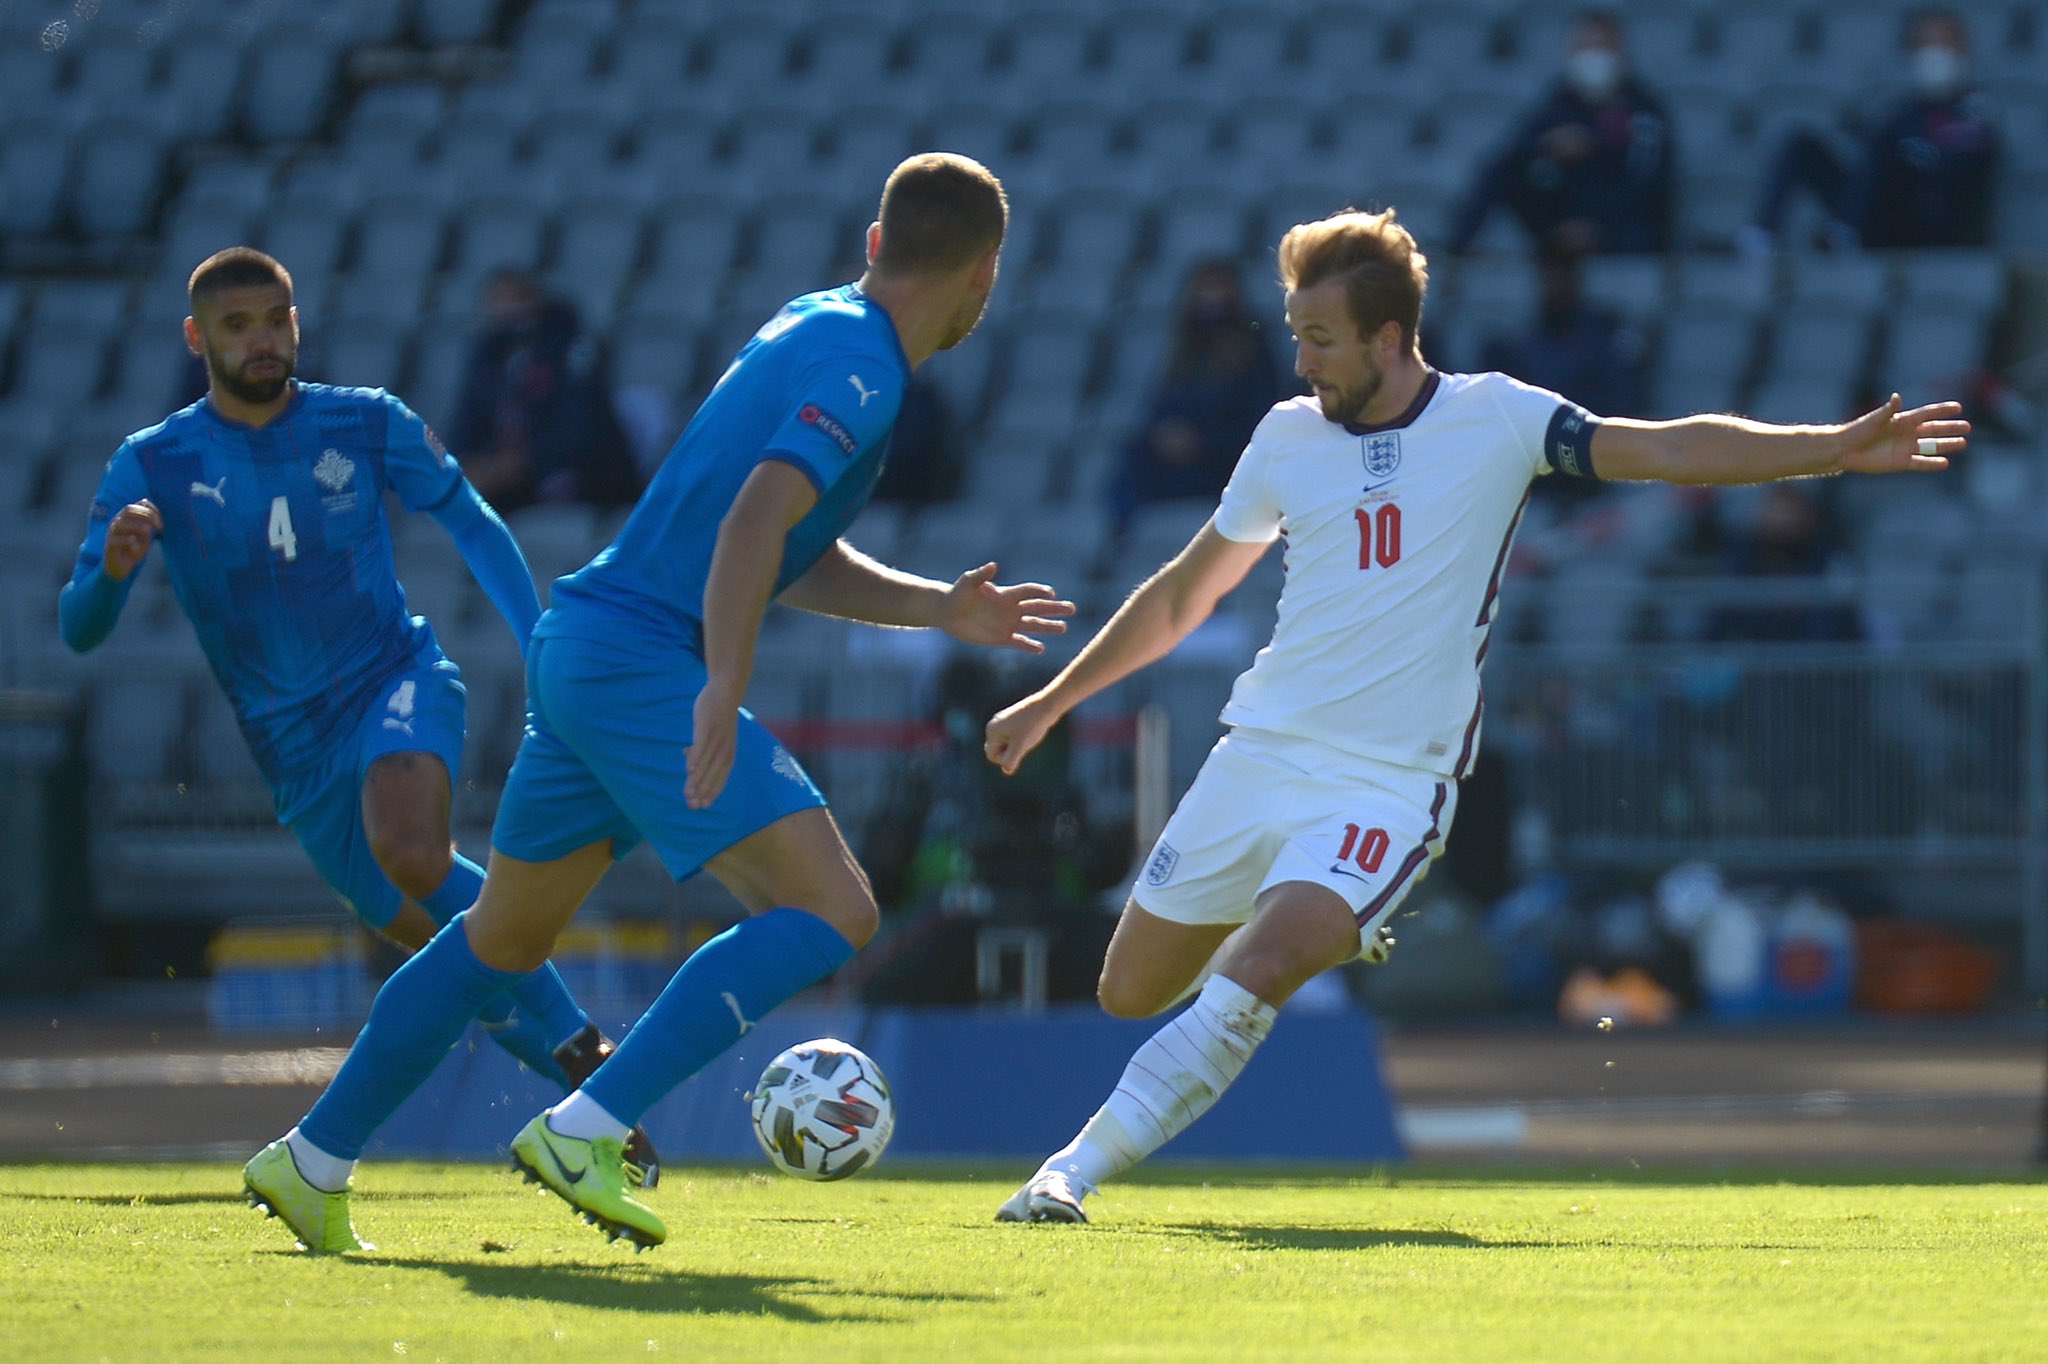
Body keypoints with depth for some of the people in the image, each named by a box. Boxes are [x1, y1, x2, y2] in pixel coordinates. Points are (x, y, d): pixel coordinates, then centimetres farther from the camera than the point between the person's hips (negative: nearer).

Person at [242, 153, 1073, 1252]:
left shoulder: (816, 330, 17)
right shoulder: (857, 367, -13)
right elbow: (756, 521, -28)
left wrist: (939, 609, 16)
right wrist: (724, 691, -36)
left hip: (577, 649, 10)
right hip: (643, 661, -10)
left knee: (505, 934, 22)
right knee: (831, 914, -14)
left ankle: (315, 1159, 28)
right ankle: (586, 1129, -19)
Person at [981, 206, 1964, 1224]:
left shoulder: (1493, 420, -4)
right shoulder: (1288, 437, 6)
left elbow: (1669, 450, -9)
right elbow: (1184, 593, 19)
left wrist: (1836, 449, -21)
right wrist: (1052, 701, 22)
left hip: (1389, 784, -5)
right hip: (1258, 754, 5)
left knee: (1248, 980, -25)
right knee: (1130, 991, 9)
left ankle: (1077, 1168, -17)